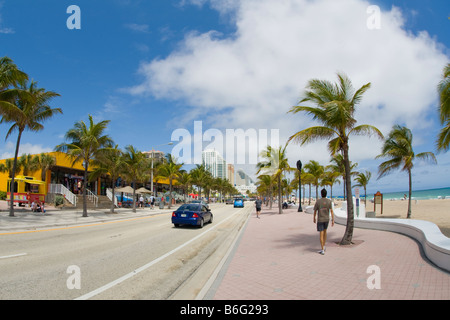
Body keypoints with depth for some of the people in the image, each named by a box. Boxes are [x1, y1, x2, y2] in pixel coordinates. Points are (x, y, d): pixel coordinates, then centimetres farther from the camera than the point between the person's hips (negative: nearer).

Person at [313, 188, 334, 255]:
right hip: (327, 219, 3)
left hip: (320, 220, -3)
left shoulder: (318, 201, -12)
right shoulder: (329, 201, -7)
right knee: (325, 231, 23)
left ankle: (322, 250, -1)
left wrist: (314, 218, 12)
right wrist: (333, 220, -6)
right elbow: (331, 211, -10)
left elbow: (315, 211, -4)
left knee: (321, 234, 0)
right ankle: (323, 246, 29)